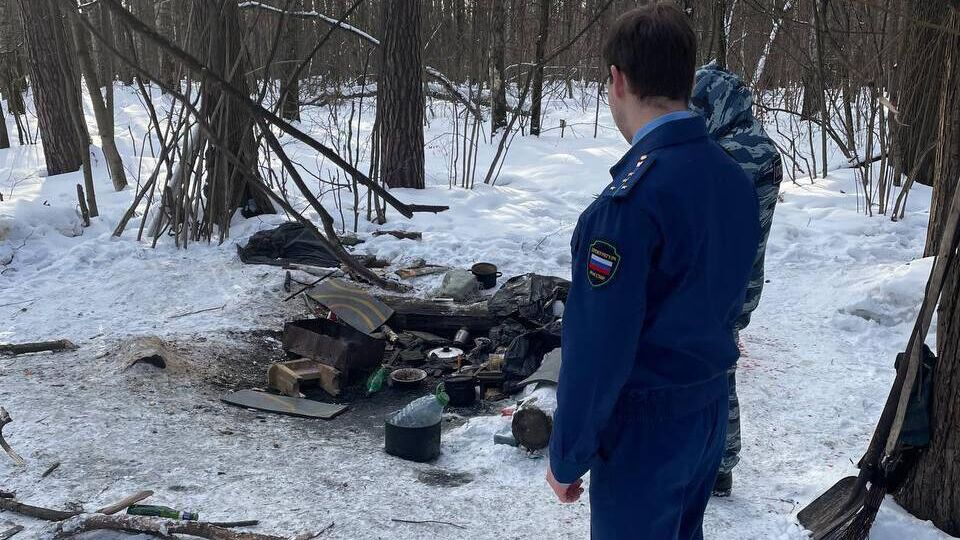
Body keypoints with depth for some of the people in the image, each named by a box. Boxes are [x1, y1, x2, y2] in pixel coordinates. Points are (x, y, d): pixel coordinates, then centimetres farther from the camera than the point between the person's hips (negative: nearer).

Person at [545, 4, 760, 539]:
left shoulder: (633, 196, -25)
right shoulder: (735, 178, 0)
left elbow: (598, 345, -22)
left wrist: (568, 456, -13)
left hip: (643, 432, -7)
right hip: (711, 414, 8)